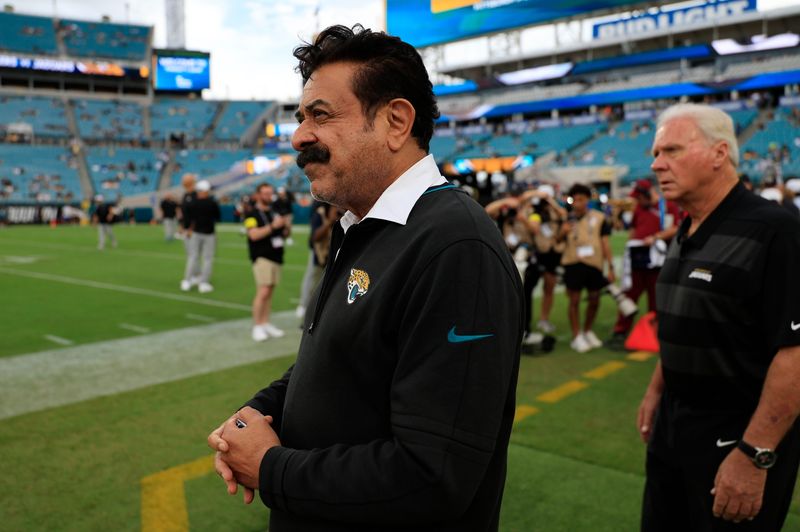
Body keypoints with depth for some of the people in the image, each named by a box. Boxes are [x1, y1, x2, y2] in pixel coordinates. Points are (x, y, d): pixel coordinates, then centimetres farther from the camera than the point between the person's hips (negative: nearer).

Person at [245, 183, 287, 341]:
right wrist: (272, 226, -23)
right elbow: (254, 234, -18)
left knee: (270, 292, 9)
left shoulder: (274, 212, 18)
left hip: (276, 256, 7)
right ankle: (257, 326, -9)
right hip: (262, 257, -7)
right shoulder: (252, 214, -5)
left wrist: (285, 227, 3)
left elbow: (283, 233, 25)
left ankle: (265, 323, 16)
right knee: (263, 291, -15)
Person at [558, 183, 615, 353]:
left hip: (594, 264, 1)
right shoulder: (568, 219, 5)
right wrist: (562, 232, -11)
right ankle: (577, 337, 13)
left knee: (594, 300, 10)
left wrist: (611, 267, -2)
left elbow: (605, 244, 3)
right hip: (573, 264, -1)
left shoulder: (598, 218, 2)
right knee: (574, 300, 2)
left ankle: (587, 331, 31)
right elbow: (559, 240, 12)